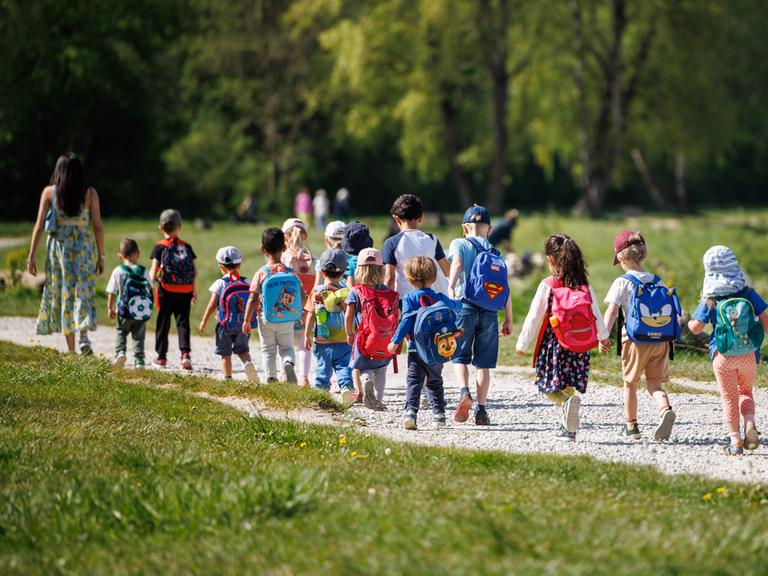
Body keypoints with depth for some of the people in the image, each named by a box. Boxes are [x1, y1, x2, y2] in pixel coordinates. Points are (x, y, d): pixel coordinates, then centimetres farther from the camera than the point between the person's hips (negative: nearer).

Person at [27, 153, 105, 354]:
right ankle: (84, 335, -16)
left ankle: (71, 349, 9)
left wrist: (31, 256, 0)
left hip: (58, 246, 0)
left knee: (63, 294, 8)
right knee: (83, 292, 8)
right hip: (84, 247, 0)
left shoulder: (49, 192, -2)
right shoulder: (90, 193, -1)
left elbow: (39, 226, -4)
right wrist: (101, 256, 6)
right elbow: (98, 227, -2)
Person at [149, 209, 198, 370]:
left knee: (163, 323, 7)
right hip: (185, 292, 2)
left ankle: (161, 356, 12)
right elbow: (195, 271, 6)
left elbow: (154, 269, -8)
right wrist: (195, 290, 14)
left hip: (166, 291, -2)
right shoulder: (186, 247, 7)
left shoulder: (159, 247, 0)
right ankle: (185, 352, -13)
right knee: (183, 322, 4)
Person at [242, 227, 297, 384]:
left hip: (266, 318, -1)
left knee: (268, 350, 13)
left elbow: (253, 299, -11)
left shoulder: (260, 274, -10)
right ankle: (289, 363, -15)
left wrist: (246, 321, -5)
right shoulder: (290, 272, -6)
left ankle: (271, 378, 9)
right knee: (286, 347, 14)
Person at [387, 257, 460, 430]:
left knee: (413, 382, -4)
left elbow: (406, 321, -12)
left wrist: (395, 341, -8)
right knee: (435, 382, 17)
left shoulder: (409, 298, -6)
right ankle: (439, 413, 15)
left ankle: (410, 411, -20)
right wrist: (459, 302, 48)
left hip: (416, 349, -3)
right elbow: (454, 306, 24)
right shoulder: (440, 298, 5)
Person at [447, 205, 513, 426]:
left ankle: (464, 392, -17)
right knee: (484, 363, 6)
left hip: (465, 306, -2)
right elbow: (505, 287, 8)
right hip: (489, 311, 2)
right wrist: (508, 319, 11)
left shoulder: (459, 244, 7)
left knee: (460, 357, 9)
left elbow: (457, 263, -15)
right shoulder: (494, 252, 14)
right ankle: (481, 410, 1)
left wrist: (451, 286, -32)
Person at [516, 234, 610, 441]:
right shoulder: (585, 286, 3)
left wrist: (522, 344, 5)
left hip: (553, 344, -4)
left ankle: (568, 401, -27)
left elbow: (534, 317, -5)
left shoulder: (548, 285, -8)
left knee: (549, 387, 3)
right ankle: (568, 428, 11)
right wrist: (603, 336, 34)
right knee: (569, 386, 17)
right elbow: (596, 314, 14)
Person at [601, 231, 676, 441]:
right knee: (654, 384, 7)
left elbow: (612, 309, -16)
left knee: (630, 383, 14)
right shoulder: (657, 281, 10)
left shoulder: (622, 282, -4)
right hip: (660, 339, 4)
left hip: (635, 339, -3)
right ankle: (665, 410, -22)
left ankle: (631, 426, 21)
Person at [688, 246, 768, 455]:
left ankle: (735, 441, 5)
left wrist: (690, 323, 15)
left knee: (729, 398, 11)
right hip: (748, 355, 1)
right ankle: (750, 424, -7)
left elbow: (696, 328, -8)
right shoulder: (748, 294, -3)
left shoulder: (710, 301, -6)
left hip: (723, 357, -1)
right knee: (746, 392, 20)